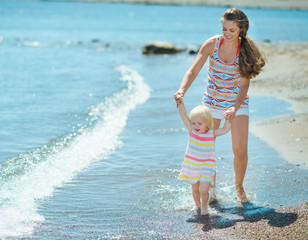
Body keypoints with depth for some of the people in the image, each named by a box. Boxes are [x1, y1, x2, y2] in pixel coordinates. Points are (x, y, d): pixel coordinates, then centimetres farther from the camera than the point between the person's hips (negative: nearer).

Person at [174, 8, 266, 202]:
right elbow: (193, 71, -13)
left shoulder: (246, 50, -14)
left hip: (238, 102, -1)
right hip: (212, 101, 2)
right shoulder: (212, 44, -11)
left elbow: (245, 85, -16)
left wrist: (235, 108, -32)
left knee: (240, 149, -12)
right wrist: (182, 91, -32)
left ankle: (239, 187, 14)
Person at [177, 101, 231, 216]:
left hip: (206, 167, -2)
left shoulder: (212, 134, -8)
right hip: (192, 166, 2)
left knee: (203, 189, -14)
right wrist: (180, 103, -20)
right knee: (195, 189, 15)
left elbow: (226, 129, -3)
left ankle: (204, 206, 11)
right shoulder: (191, 130, -7)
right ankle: (197, 204, 41)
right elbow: (183, 115, -12)